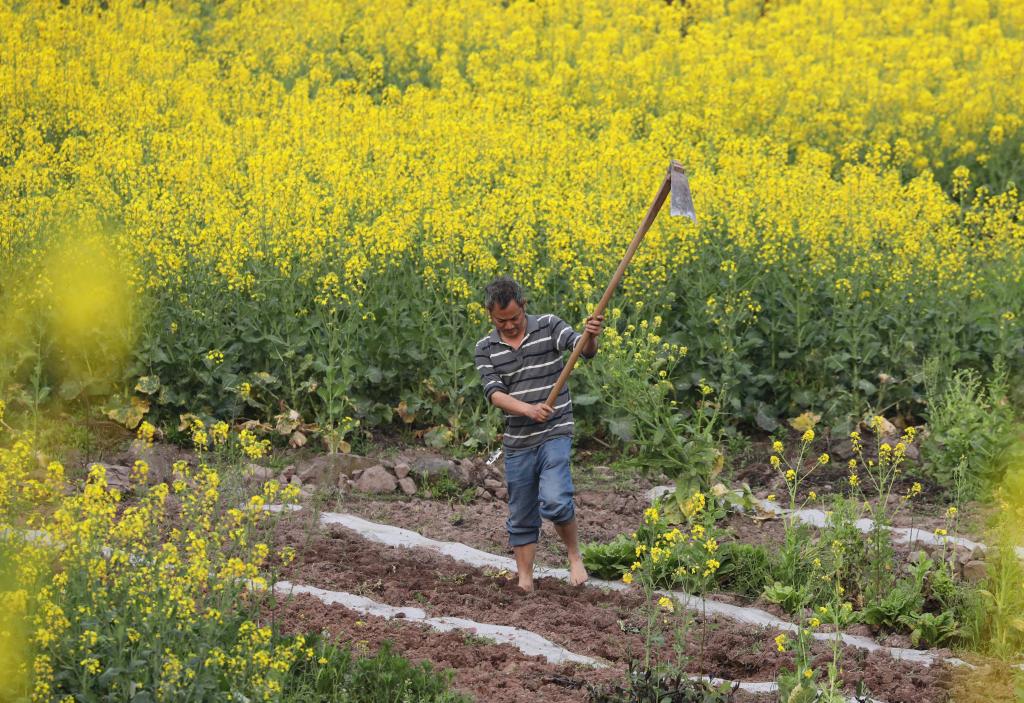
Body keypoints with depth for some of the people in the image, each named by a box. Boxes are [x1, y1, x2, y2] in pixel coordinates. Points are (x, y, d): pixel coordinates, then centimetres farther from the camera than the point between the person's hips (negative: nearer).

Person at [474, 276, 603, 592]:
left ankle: (574, 554, 1)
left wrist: (591, 337, -43)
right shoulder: (486, 349, 1)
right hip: (517, 443, 4)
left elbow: (584, 349, -18)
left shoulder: (548, 327, -5)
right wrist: (529, 410, -29)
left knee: (554, 501, -23)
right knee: (521, 517, 10)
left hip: (554, 434, -3)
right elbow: (494, 393, -11)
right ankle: (525, 583, 20)